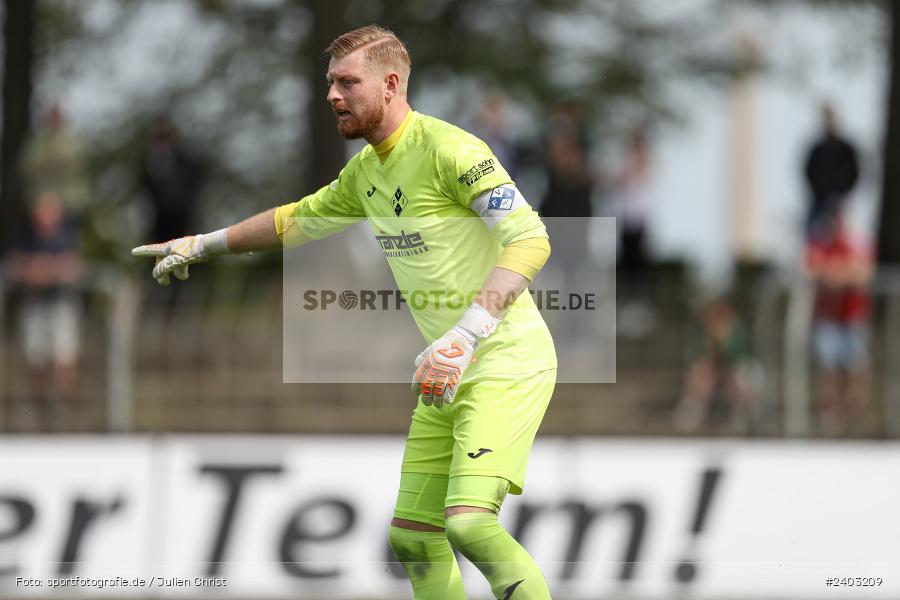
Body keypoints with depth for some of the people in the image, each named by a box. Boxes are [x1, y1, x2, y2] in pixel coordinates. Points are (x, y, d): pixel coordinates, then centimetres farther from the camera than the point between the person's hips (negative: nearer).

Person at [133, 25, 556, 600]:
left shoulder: (449, 150, -16)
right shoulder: (366, 171, 13)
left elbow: (531, 240, -26)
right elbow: (299, 219, 32)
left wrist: (464, 334, -35)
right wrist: (202, 245, 37)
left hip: (507, 360, -9)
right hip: (450, 376, 9)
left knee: (470, 521, -25)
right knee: (412, 535, 5)